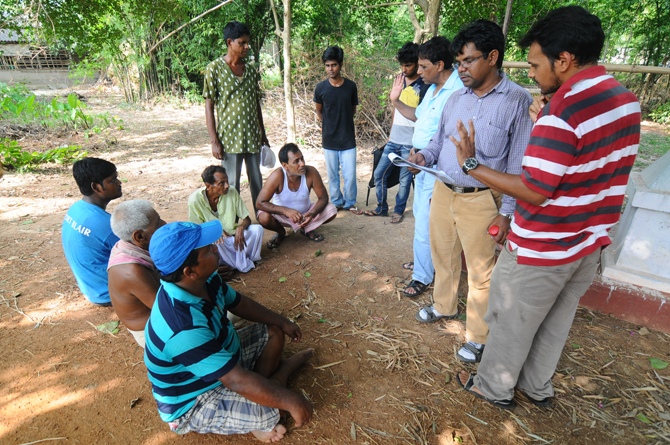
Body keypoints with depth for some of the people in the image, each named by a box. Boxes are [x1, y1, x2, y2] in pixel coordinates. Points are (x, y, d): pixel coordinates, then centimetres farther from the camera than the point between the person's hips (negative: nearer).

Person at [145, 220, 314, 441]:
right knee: (267, 412, -27)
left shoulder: (205, 280, -13)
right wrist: (291, 401, -28)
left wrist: (281, 321, 9)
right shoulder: (184, 328, -39)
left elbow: (238, 303, 6)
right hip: (193, 404, -8)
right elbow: (237, 381, -36)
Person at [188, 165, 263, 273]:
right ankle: (244, 265, -18)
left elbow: (247, 219, -3)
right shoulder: (195, 199, -17)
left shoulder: (232, 192, -11)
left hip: (233, 236, 2)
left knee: (257, 229, -21)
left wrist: (241, 228, -27)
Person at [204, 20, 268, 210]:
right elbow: (209, 106, -6)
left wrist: (263, 133, 14)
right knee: (232, 185, 4)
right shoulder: (214, 69, -5)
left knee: (257, 182, 12)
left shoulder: (251, 70, 8)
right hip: (230, 137, -4)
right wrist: (214, 141, -12)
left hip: (253, 136, 5)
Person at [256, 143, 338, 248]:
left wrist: (313, 213, -35)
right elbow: (260, 203, -30)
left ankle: (307, 229, 9)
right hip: (282, 215, -2)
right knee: (264, 217, -32)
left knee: (331, 210, -20)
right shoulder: (277, 176, -30)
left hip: (305, 213, 2)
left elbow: (323, 198, -15)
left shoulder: (311, 172, -25)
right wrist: (286, 210, -43)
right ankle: (280, 232, 4)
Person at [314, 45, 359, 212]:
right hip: (329, 140, 0)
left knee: (350, 175, 0)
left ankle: (350, 202, 21)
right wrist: (330, 124, 11)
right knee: (332, 175, 10)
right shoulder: (321, 88, -4)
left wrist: (342, 121, 10)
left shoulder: (351, 86, -3)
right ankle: (336, 202, 28)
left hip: (348, 139, 0)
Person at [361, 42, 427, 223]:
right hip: (393, 140, 6)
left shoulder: (423, 86, -9)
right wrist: (390, 133, 17)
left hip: (410, 142, -6)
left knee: (405, 180, 5)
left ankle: (399, 211, 23)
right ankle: (381, 208, 24)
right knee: (379, 174, 9)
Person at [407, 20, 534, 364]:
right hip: (442, 192, 6)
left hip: (480, 200, -6)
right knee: (443, 256, 20)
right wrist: (424, 155, -4)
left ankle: (477, 337, 25)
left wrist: (507, 212, -12)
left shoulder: (517, 101, -11)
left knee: (480, 271, 7)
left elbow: (518, 165, -11)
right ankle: (444, 306, 45)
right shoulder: (456, 98, 7)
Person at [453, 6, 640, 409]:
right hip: (590, 241, 8)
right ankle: (538, 387, 43)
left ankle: (494, 388, 34)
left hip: (543, 249, -8)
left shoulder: (563, 111, -25)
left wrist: (472, 165, -19)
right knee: (556, 322, 23)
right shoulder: (626, 100, 3)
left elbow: (534, 191, -25)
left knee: (512, 323, 13)